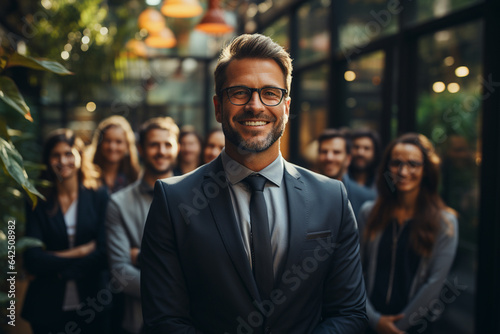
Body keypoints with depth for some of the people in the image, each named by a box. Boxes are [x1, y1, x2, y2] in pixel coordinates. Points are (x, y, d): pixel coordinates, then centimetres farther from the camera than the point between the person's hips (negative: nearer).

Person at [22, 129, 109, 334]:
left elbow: (104, 255, -8)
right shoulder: (38, 203, 0)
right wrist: (81, 251, -13)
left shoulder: (99, 198, 0)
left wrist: (55, 262, -12)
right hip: (47, 309, 0)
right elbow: (32, 260, -9)